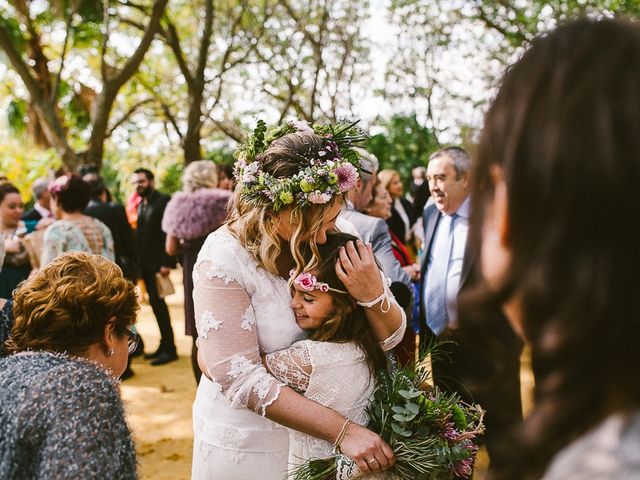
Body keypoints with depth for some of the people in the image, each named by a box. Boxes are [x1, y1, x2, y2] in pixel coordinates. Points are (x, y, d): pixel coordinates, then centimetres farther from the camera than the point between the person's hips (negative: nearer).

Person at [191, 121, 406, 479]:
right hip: (247, 442, -4)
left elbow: (391, 336, -6)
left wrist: (373, 295, -28)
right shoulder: (223, 260, -22)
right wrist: (341, 430, -29)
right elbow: (241, 379, -25)